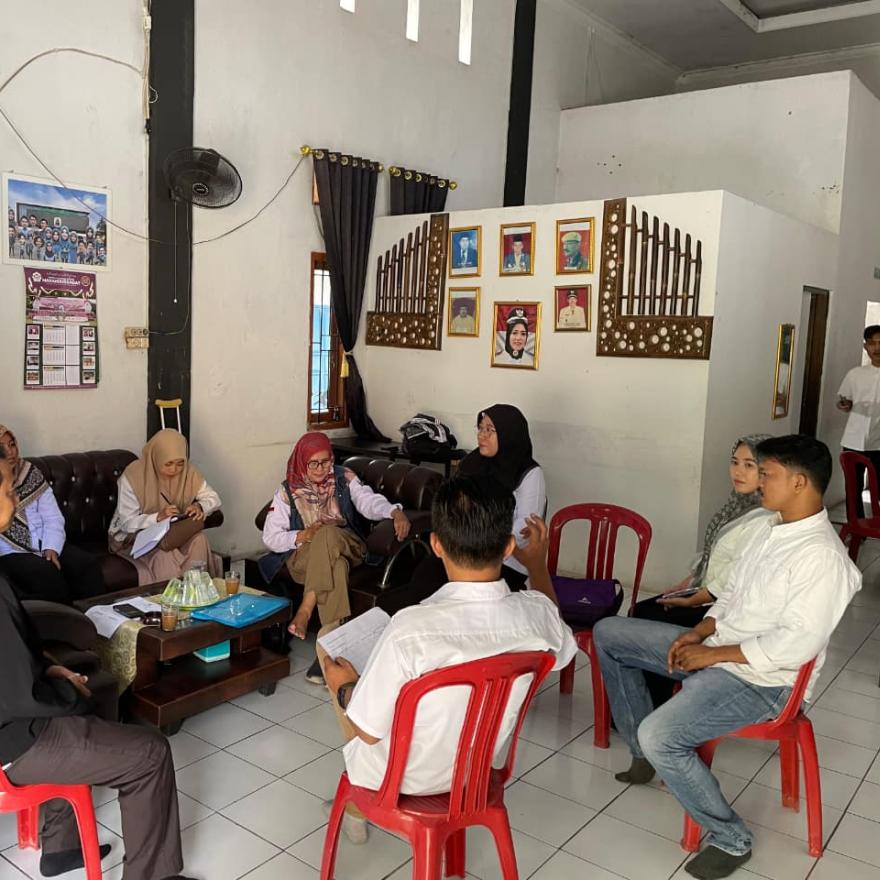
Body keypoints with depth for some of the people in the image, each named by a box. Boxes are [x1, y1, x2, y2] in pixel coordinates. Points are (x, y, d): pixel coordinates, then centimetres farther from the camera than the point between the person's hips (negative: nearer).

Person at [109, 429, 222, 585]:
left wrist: (200, 506, -26)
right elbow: (127, 523, -22)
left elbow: (214, 498, -3)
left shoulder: (189, 472, -11)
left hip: (174, 531, 4)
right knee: (164, 555, -32)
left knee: (198, 540, -25)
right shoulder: (133, 476, -22)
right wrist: (158, 517, -39)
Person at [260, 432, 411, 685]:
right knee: (335, 565, -36)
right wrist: (303, 536, -16)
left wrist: (394, 511, -36)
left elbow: (368, 501, -14)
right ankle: (332, 638, -38)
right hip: (304, 556, -1)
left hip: (347, 547, 1)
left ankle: (305, 610, -34)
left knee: (328, 534, -36)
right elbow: (270, 537, 1)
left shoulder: (344, 478, 5)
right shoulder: (288, 491, 4)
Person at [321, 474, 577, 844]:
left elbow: (369, 731, -22)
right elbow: (558, 645, 4)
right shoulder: (536, 612, -23)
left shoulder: (411, 628, -36)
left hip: (405, 777, -4)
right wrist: (538, 565, 14)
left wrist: (345, 688, -2)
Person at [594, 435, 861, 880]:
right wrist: (700, 632, -2)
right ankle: (644, 752, 18)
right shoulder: (771, 526, 7)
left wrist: (713, 654, -20)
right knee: (608, 633, 8)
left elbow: (797, 644, -28)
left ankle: (731, 839, -2)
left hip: (760, 679, -10)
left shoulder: (822, 556, -23)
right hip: (715, 649, 10)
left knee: (659, 736, -28)